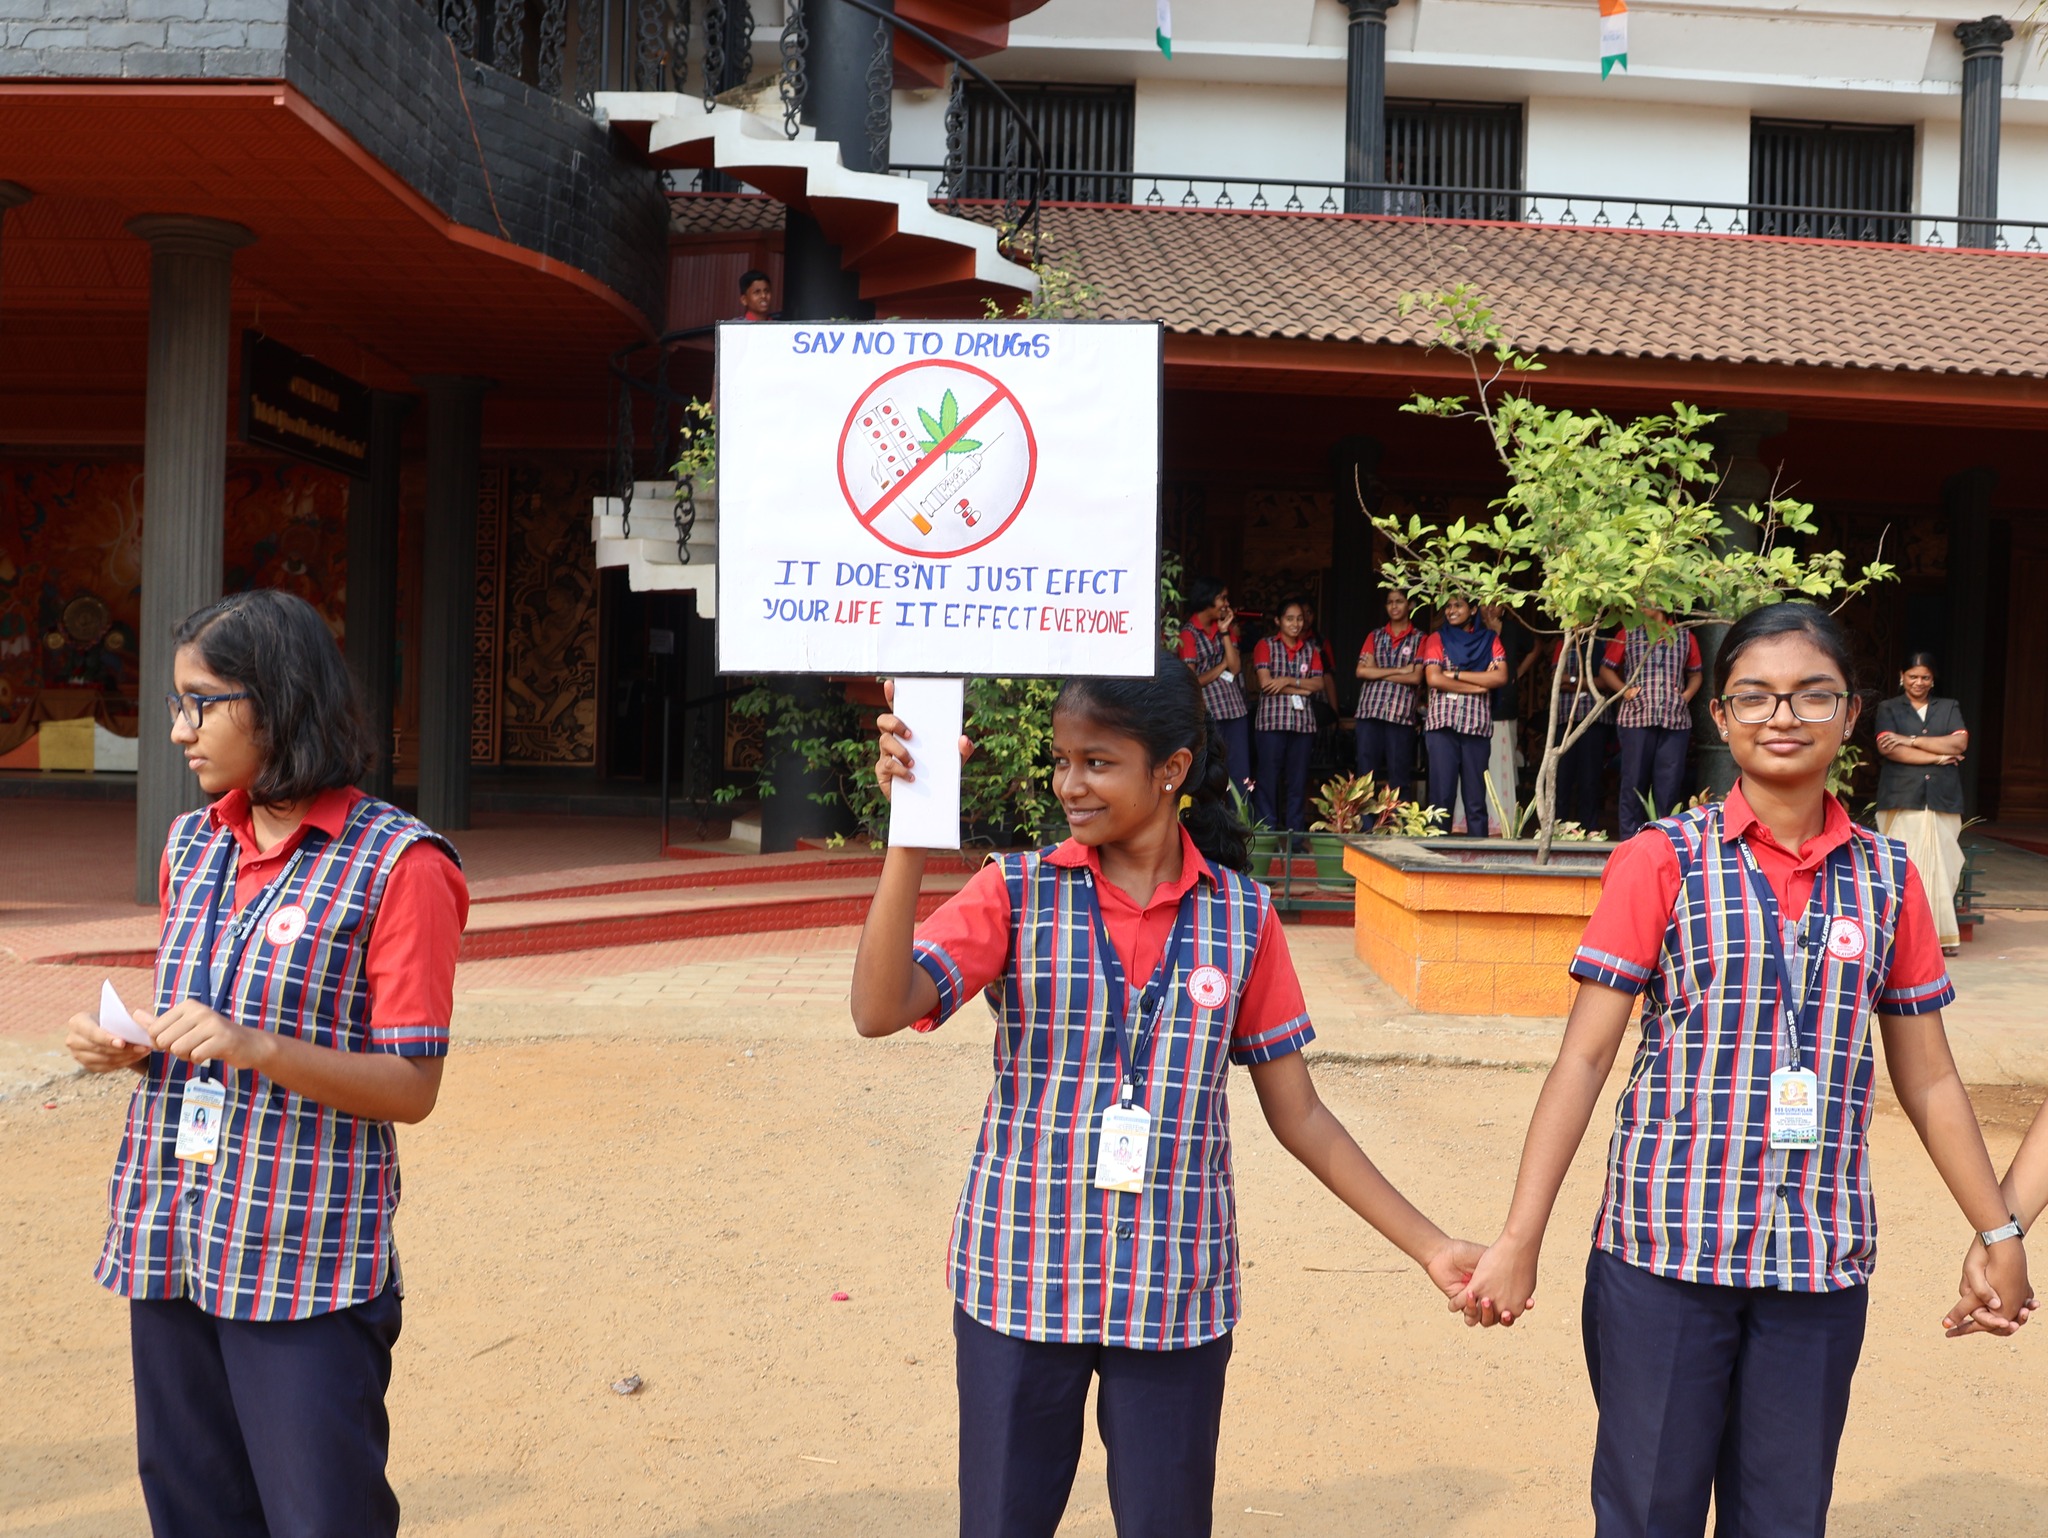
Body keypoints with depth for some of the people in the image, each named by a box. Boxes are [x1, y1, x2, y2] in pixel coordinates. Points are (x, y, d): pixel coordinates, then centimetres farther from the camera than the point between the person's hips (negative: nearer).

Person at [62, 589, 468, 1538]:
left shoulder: (396, 865, -9)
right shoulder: (191, 847, 12)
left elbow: (411, 1088, -12)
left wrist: (258, 1048, -24)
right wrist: (127, 1050, 0)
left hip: (306, 1263, -6)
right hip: (170, 1245, 6)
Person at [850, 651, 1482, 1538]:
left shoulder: (1242, 916, 0)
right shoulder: (1018, 893, -4)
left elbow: (1297, 1114, 7)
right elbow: (881, 1011, -19)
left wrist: (1428, 1246, 5)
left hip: (1177, 1297, 1)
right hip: (1022, 1286, -1)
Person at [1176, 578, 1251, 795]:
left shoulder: (1225, 627, 13)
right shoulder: (1188, 634, -6)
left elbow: (1235, 666, 0)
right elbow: (1192, 681, -10)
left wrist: (1225, 632, -4)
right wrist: (1222, 666, -2)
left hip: (1236, 708, 6)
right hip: (1209, 712, -6)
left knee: (1240, 774, 4)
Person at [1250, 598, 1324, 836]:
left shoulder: (1310, 649, 16)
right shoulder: (1266, 646, 4)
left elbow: (1318, 684, 4)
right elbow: (1266, 683, -8)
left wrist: (1289, 680, -10)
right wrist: (1301, 689, -5)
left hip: (1303, 721, 4)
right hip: (1271, 720, -4)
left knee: (1299, 778, 4)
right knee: (1269, 775, -4)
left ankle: (1296, 831, 9)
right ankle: (1267, 830, 1)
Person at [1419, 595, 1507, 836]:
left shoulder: (1489, 639, 12)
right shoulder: (1437, 639, 9)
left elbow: (1500, 677, -3)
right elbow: (1434, 679, -6)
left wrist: (1455, 674, -5)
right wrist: (1478, 686, -6)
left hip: (1477, 726, 1)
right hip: (1442, 724, -1)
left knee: (1476, 797, 1)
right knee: (1442, 793, -4)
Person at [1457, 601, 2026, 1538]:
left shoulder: (1886, 878, 6)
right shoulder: (1663, 860, -4)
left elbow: (1927, 1079, 14)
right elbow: (1583, 1057, -6)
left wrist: (1997, 1233, 13)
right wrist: (1520, 1239, -10)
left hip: (1822, 1265, 3)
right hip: (1664, 1250, -3)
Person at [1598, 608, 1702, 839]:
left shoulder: (1685, 637, 16)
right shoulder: (1627, 635, 12)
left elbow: (1695, 674, 21)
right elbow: (1606, 669, 13)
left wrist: (1687, 694, 2)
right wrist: (1624, 690, -2)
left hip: (1676, 719, 1)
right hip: (1636, 716, -1)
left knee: (1669, 781, -1)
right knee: (1634, 779, -1)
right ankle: (1630, 836, 4)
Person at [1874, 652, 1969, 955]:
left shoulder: (1949, 708, 19)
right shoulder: (1888, 709, 13)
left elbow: (1960, 743, 1)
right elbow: (1887, 747, -5)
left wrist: (1911, 740, -5)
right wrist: (1937, 756, -6)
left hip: (1942, 801, 2)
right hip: (1902, 801, -2)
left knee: (1941, 867, -4)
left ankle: (1942, 934, -1)